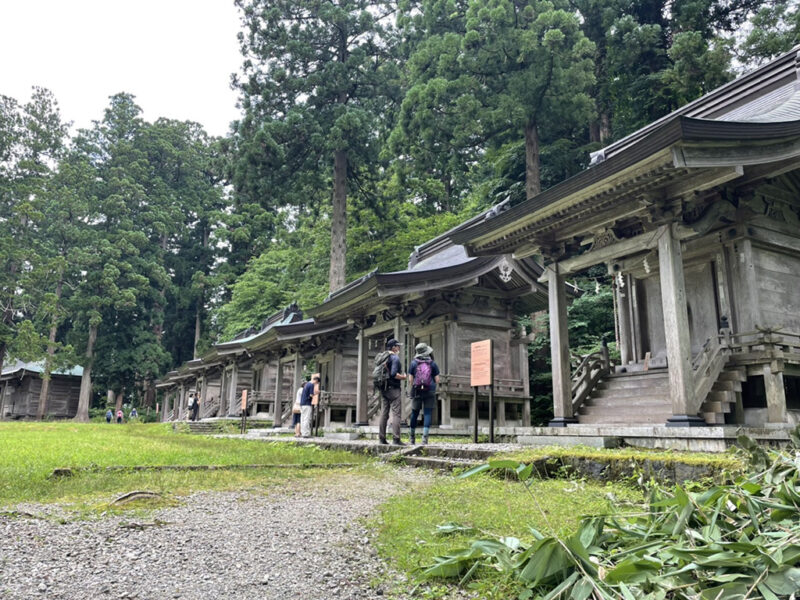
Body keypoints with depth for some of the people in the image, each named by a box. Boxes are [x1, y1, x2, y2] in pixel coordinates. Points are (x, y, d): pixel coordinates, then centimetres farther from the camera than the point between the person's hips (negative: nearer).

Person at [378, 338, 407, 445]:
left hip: (384, 389, 8)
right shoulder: (395, 358, -11)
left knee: (384, 413, 9)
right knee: (396, 414, -7)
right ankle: (396, 439, -10)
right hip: (393, 388, -8)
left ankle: (381, 438, 12)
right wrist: (403, 377, -6)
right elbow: (393, 374, -22)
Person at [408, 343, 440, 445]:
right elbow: (437, 380, 0)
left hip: (417, 391, 1)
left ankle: (412, 437, 20)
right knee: (427, 414, 1)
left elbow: (410, 379, 0)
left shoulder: (413, 363, 0)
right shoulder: (433, 363, 0)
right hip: (430, 392, -1)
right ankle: (425, 437, -9)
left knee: (414, 413, 13)